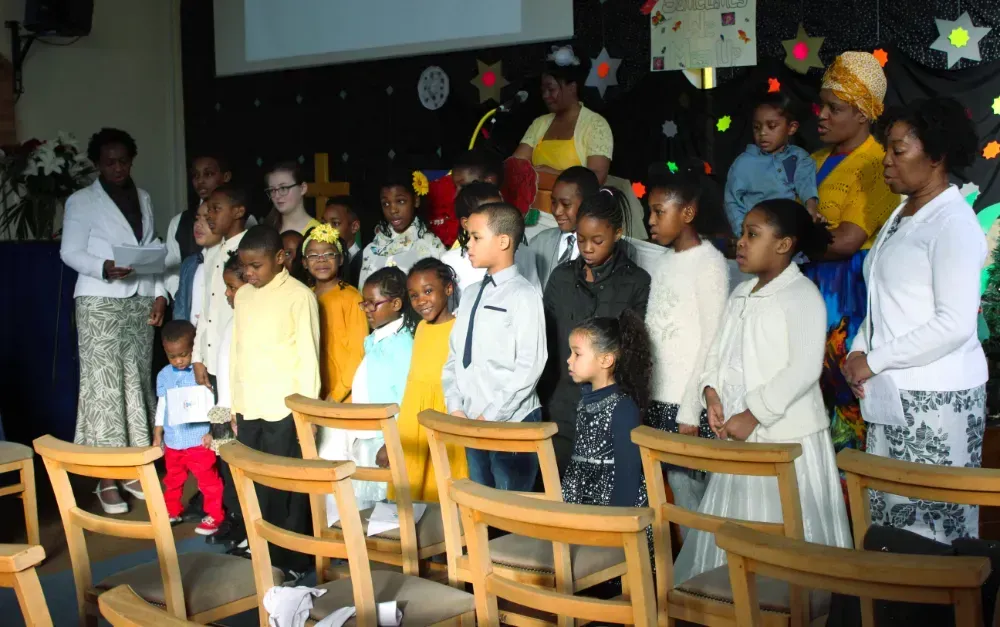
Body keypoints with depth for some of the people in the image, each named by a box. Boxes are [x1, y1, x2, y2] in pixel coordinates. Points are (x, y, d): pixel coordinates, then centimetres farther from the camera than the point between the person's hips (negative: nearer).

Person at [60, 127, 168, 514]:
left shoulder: (143, 199, 16)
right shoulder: (81, 202, 1)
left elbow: (153, 251, 15)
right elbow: (70, 252, -4)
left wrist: (160, 293, 3)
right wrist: (104, 269, -22)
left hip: (140, 302, 5)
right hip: (100, 303, -4)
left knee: (137, 382, 4)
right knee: (104, 385, -6)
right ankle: (105, 479, -4)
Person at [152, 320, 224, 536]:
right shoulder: (163, 375, 5)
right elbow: (161, 407, 13)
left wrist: (211, 432, -13)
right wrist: (157, 435, 13)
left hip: (199, 441, -5)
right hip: (172, 442, 5)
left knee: (208, 480, 3)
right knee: (172, 480, 20)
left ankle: (214, 515, 16)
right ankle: (172, 511, 37)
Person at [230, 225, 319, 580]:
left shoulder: (299, 296, -6)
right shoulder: (243, 296, 12)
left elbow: (308, 355, -6)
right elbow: (236, 351, 16)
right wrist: (234, 406, 15)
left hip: (284, 410, -5)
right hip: (248, 409, 6)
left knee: (286, 489, -1)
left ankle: (290, 561, 9)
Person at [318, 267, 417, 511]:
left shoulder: (402, 342, -15)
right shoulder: (374, 340, 12)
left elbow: (404, 399, -18)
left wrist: (391, 444, -19)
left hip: (381, 440, -8)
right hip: (362, 437, 8)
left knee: (369, 505, -1)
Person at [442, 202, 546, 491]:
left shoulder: (524, 295, -9)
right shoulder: (471, 296, 13)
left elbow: (530, 365, -14)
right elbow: (455, 356, 13)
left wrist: (492, 415, -15)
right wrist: (455, 408, 0)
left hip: (512, 422, -7)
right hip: (472, 424, 7)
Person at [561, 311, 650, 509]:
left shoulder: (623, 407, -16)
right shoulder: (587, 399, 9)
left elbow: (628, 468, -17)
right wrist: (566, 499, 16)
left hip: (613, 507, -8)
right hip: (583, 504, 8)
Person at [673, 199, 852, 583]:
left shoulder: (801, 295, -11)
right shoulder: (741, 295, 14)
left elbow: (803, 368, -19)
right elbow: (719, 349, 17)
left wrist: (753, 415, -19)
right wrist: (712, 392, -2)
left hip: (786, 435, -8)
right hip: (737, 435, 8)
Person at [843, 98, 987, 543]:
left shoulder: (953, 223, -13)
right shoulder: (902, 215, 14)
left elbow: (955, 323, -20)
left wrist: (875, 361, -15)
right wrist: (858, 351, 3)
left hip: (938, 394, -8)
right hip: (893, 390, 8)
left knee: (932, 521, -2)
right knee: (888, 508, 12)